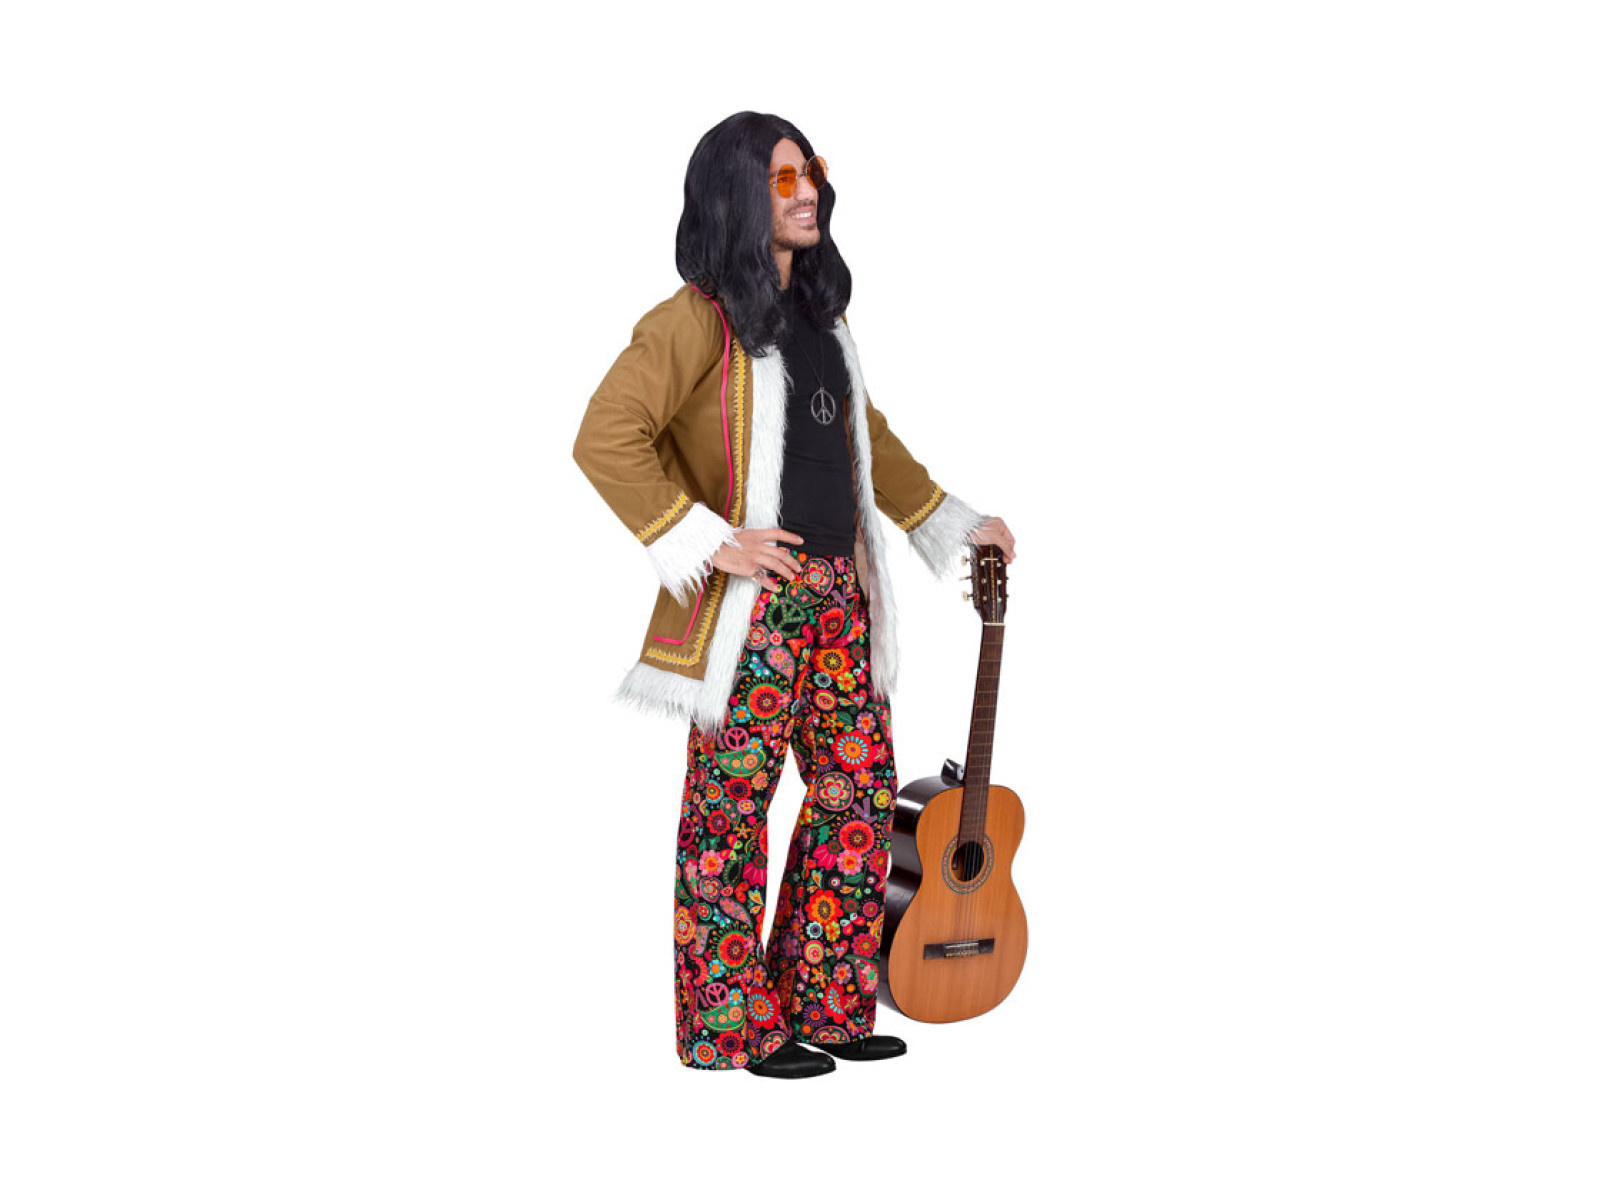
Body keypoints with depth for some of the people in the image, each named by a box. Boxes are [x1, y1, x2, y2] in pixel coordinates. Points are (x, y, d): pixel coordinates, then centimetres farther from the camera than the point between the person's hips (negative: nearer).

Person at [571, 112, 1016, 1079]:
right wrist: (706, 542, -19)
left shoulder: (820, 313, 15)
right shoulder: (700, 319, -10)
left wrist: (956, 523, 27)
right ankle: (730, 1028, 11)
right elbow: (607, 438, -19)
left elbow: (869, 436, 27)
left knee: (862, 791, 10)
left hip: (836, 591, 8)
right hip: (752, 600, -8)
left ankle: (825, 1007, 22)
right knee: (730, 813, 0)